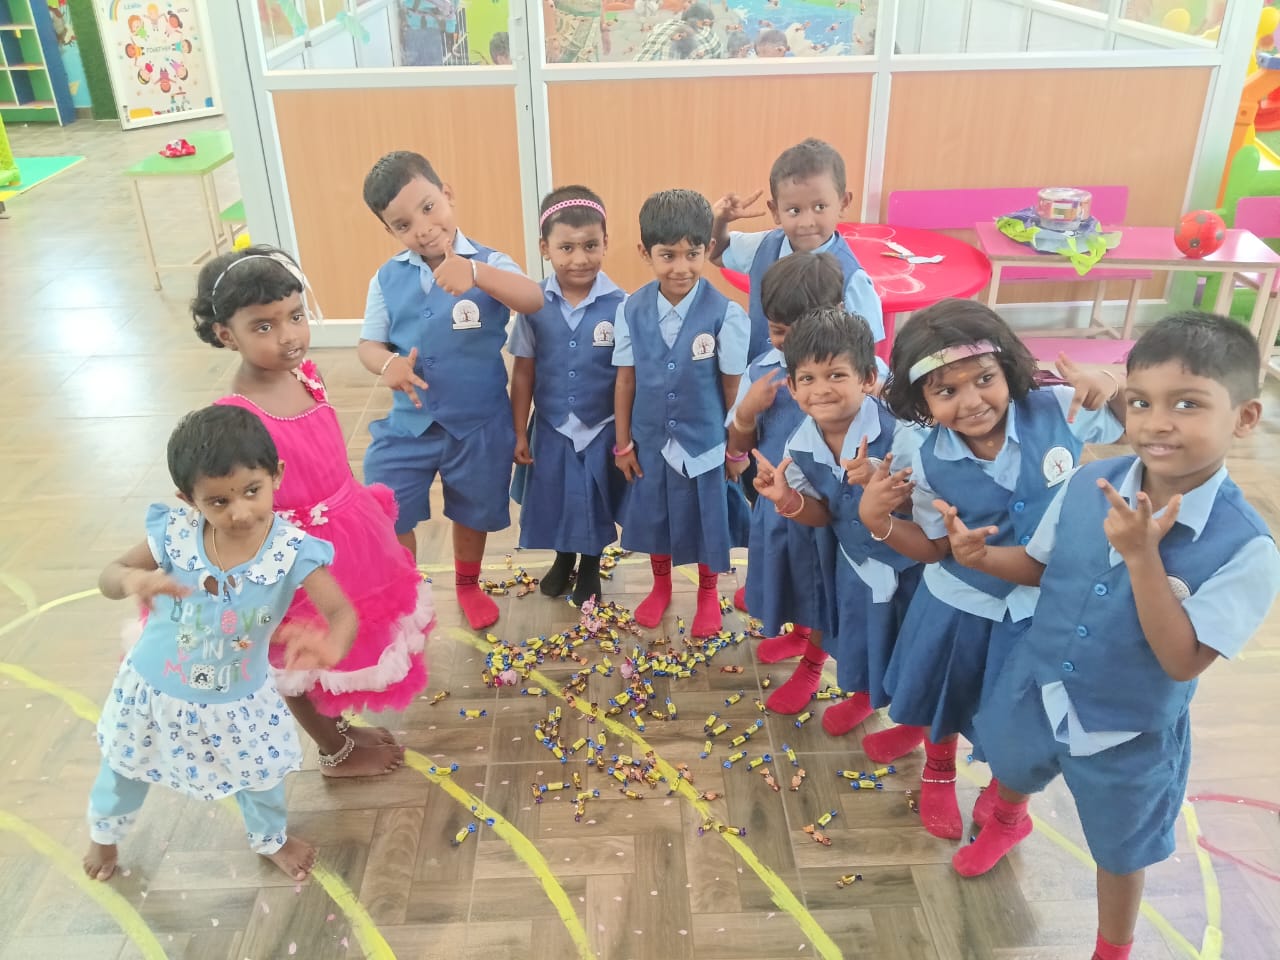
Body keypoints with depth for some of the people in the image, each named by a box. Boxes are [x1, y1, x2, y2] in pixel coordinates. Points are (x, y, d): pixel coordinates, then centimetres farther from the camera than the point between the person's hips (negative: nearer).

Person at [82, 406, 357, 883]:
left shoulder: (292, 550, -31)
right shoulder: (175, 532, -25)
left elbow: (343, 612, -37)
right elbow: (108, 578, -14)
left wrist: (330, 647, -61)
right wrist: (132, 579, -39)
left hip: (237, 703, -1)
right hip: (153, 690, 1)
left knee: (260, 776, 23)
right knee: (124, 770, 29)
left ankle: (270, 840, 59)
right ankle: (104, 832, 65)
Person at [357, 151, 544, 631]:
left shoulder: (488, 264, -12)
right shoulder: (388, 278, -4)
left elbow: (534, 300, -32)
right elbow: (368, 343, 3)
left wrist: (476, 273, -50)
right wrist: (387, 364, -22)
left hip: (480, 423, -1)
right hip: (408, 422, 2)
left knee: (473, 514, 19)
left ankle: (468, 586, 47)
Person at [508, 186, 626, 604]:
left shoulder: (620, 305, -16)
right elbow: (523, 372, -3)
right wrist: (520, 432, 1)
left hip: (601, 428, -1)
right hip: (550, 428, 2)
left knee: (595, 504, 17)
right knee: (554, 500, 19)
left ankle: (590, 567, 44)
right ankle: (563, 559, 48)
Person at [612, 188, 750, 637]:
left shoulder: (725, 314, -19)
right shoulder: (631, 310, -11)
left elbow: (733, 386, -10)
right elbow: (626, 380, -2)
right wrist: (622, 442, 2)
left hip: (705, 442, -3)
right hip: (650, 440, 3)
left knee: (705, 519, 15)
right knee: (653, 515, 21)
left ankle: (708, 593, 42)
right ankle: (661, 585, 47)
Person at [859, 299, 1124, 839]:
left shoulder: (1059, 410, -23)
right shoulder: (930, 464, -22)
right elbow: (934, 548, -10)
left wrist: (1113, 388, -30)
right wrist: (876, 519, -27)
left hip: (1044, 601, 0)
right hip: (960, 602, 0)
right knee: (944, 693, 24)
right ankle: (939, 772, 57)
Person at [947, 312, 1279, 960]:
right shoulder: (1086, 485, -17)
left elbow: (1182, 661, -28)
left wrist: (1141, 554, -37)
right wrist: (981, 556, -20)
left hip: (1131, 734, -3)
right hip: (1038, 689, 4)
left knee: (1120, 850, 23)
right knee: (1012, 772, 33)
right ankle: (1007, 823, 70)